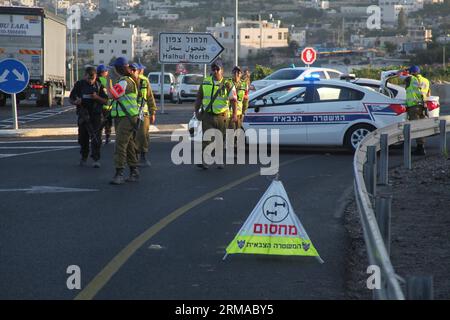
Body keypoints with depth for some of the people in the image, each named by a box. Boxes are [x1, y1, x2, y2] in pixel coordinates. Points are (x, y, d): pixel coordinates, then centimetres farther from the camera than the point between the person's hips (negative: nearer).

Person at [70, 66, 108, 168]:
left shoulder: (99, 86, -1)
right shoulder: (79, 84, 1)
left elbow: (105, 100, 0)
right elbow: (71, 98, 5)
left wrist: (97, 97, -19)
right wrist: (75, 102, -17)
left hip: (96, 115, -2)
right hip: (83, 114, 2)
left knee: (96, 137, -9)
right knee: (83, 137, 9)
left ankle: (96, 159, -7)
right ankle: (84, 157, 26)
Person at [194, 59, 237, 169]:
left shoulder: (227, 85, 0)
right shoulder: (205, 83, 7)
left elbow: (233, 100, -6)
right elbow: (199, 98, 16)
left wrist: (234, 115, -17)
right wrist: (196, 111, 9)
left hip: (221, 117, 0)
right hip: (207, 116, 0)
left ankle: (219, 161, 21)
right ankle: (203, 161, -15)